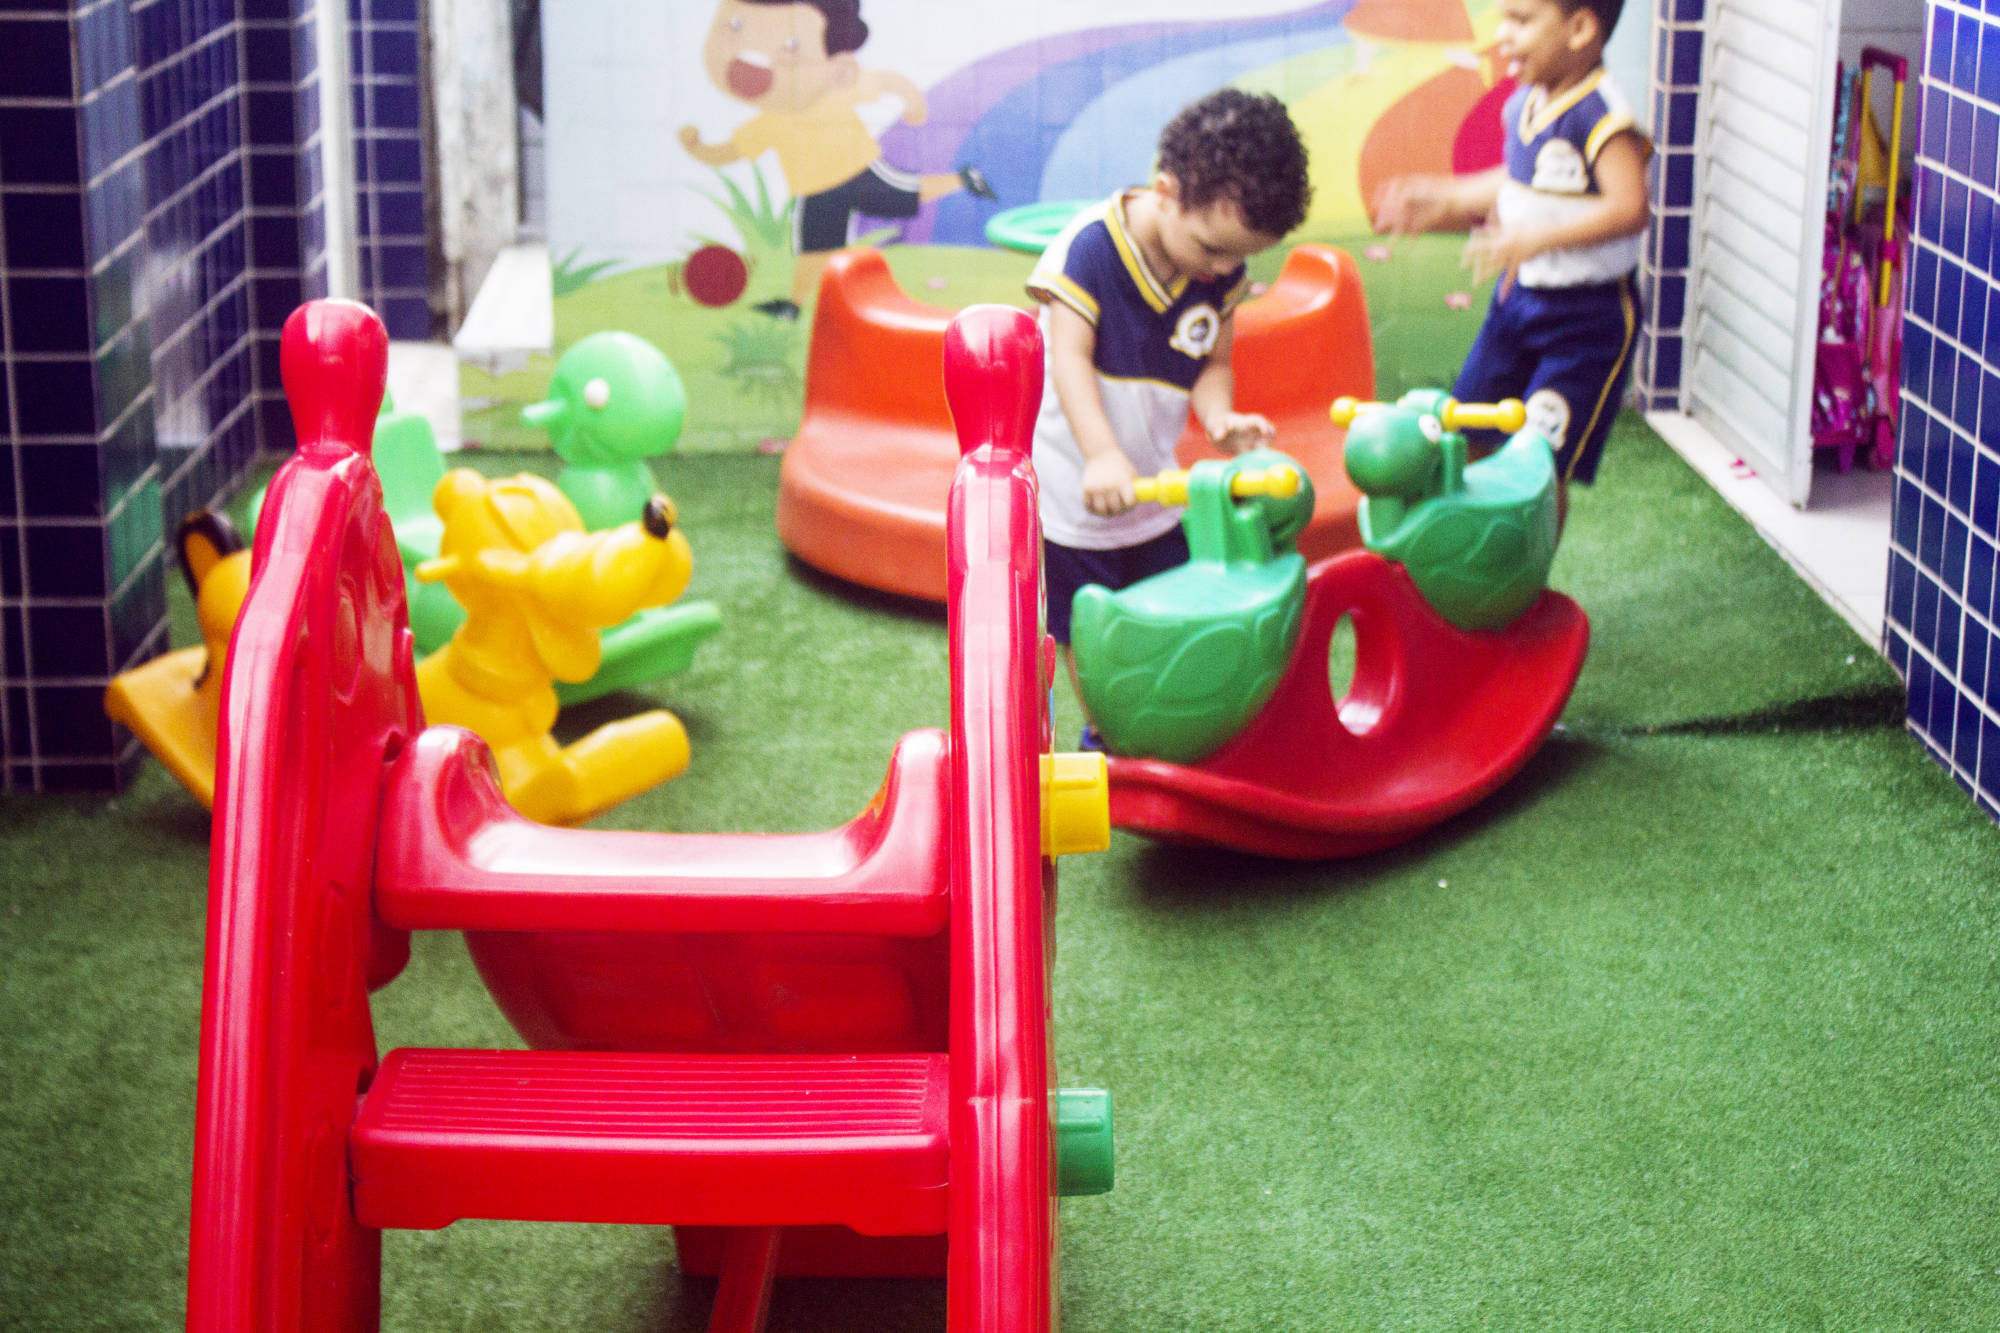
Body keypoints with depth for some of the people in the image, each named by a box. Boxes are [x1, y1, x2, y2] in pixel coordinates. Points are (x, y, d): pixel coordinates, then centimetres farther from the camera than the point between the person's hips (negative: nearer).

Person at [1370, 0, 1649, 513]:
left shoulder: (1603, 117, -23)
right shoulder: (1526, 103, 4)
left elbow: (1628, 209, -35)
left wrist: (1537, 238, -42)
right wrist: (1445, 199, 18)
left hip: (1586, 315, -9)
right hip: (1517, 296, 9)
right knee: (1468, 439, 16)